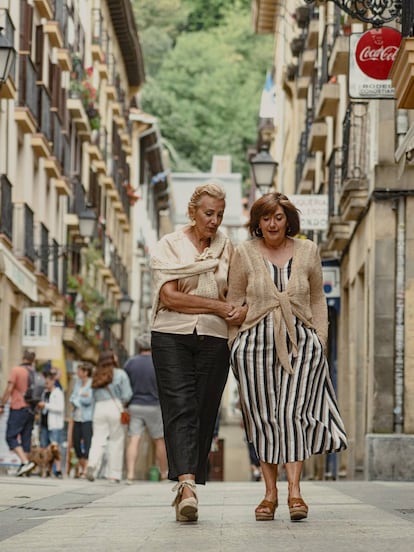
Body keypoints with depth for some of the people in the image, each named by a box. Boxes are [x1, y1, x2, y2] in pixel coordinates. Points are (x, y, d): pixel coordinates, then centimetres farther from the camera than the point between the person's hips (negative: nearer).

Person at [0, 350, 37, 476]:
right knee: (26, 438, 8)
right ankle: (23, 466, 4)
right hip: (31, 410, 6)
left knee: (11, 436, -4)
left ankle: (25, 462, -20)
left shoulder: (16, 370, -7)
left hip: (18, 408, -6)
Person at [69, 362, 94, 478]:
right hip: (77, 417, 8)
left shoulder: (92, 384, -9)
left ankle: (86, 470, -12)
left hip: (88, 418, -8)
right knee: (76, 442, 9)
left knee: (87, 443, -11)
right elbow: (72, 398, 10)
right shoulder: (78, 382, 14)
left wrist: (77, 399, -1)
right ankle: (81, 467, 23)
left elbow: (88, 400, -16)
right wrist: (81, 398, -10)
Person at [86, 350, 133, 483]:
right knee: (116, 441, 3)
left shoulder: (96, 376, 14)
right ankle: (114, 474, 2)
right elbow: (127, 395, -5)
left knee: (98, 439, 3)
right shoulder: (120, 374, 1)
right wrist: (123, 404, 11)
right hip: (115, 407, -3)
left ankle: (92, 464, -22)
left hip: (99, 408, 3)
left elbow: (94, 398, 10)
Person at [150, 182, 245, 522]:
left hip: (214, 340, 3)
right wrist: (217, 306, -8)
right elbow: (170, 297, -7)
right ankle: (187, 485, -29)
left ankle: (186, 491, 6)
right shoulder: (169, 245, 4)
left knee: (204, 414, -1)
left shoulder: (227, 247, 13)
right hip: (172, 336, -3)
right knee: (180, 408, -16)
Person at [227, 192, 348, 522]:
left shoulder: (307, 252, 8)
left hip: (300, 343, 0)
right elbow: (235, 301, 10)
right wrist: (235, 345, 4)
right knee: (263, 417, -1)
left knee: (292, 412, -12)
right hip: (256, 343, 0)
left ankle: (294, 490, -16)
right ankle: (270, 492, 5)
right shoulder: (245, 253, 5)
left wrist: (320, 340, 7)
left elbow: (317, 299, 14)